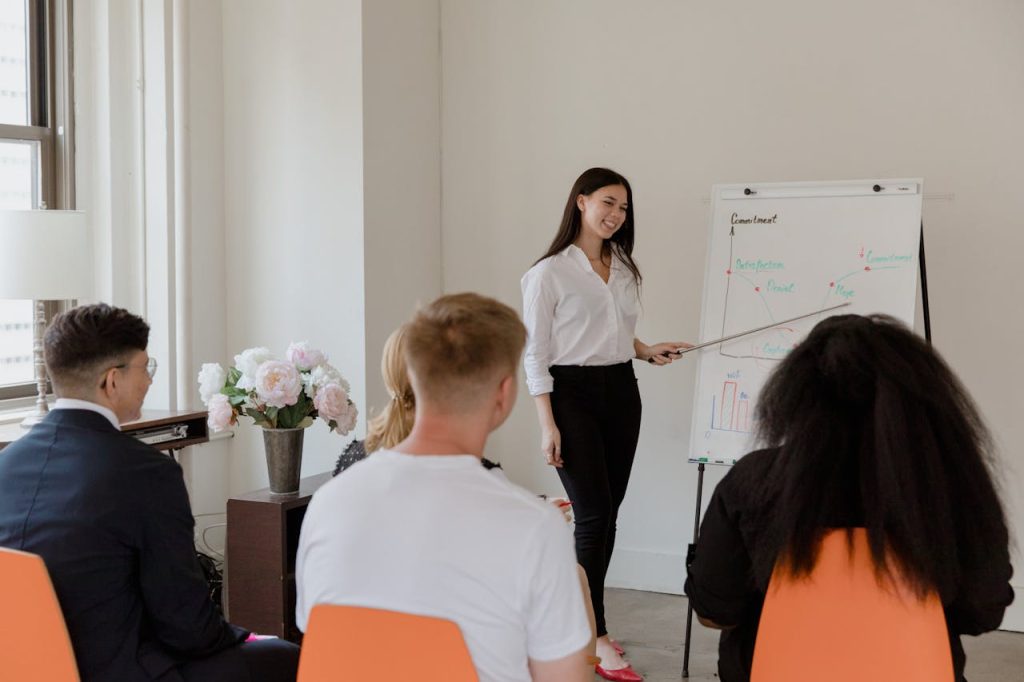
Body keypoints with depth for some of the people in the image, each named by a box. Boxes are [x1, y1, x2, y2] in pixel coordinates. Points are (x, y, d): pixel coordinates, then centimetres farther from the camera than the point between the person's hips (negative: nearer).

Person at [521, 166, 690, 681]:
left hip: (621, 392, 6)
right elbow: (535, 353, -8)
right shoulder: (549, 273, -7)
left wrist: (648, 351, 6)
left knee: (607, 513, 7)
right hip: (573, 393, -6)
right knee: (594, 515, -8)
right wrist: (547, 425, -13)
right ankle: (596, 636, 2)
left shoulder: (623, 269, 13)